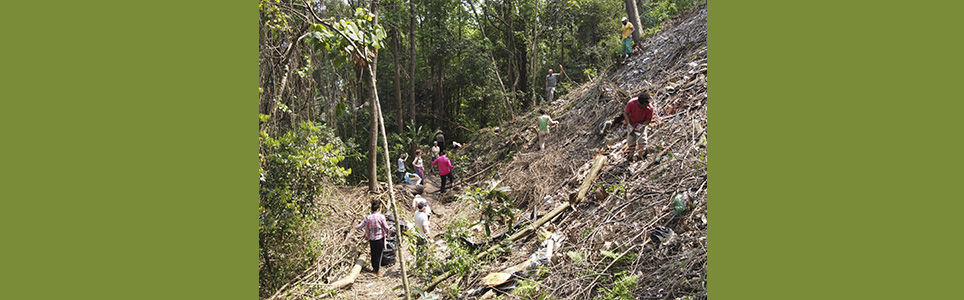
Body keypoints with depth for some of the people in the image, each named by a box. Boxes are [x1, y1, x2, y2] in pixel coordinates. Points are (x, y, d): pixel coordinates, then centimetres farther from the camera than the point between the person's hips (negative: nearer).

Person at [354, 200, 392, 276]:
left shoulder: (367, 217, -7)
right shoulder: (381, 216, -16)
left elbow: (361, 225, 3)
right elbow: (386, 227, -12)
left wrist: (355, 227, 25)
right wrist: (387, 234, 7)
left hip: (371, 239, 3)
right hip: (380, 238, -3)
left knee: (373, 254, 18)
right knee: (378, 254, 5)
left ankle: (374, 268, 32)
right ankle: (377, 271, 9)